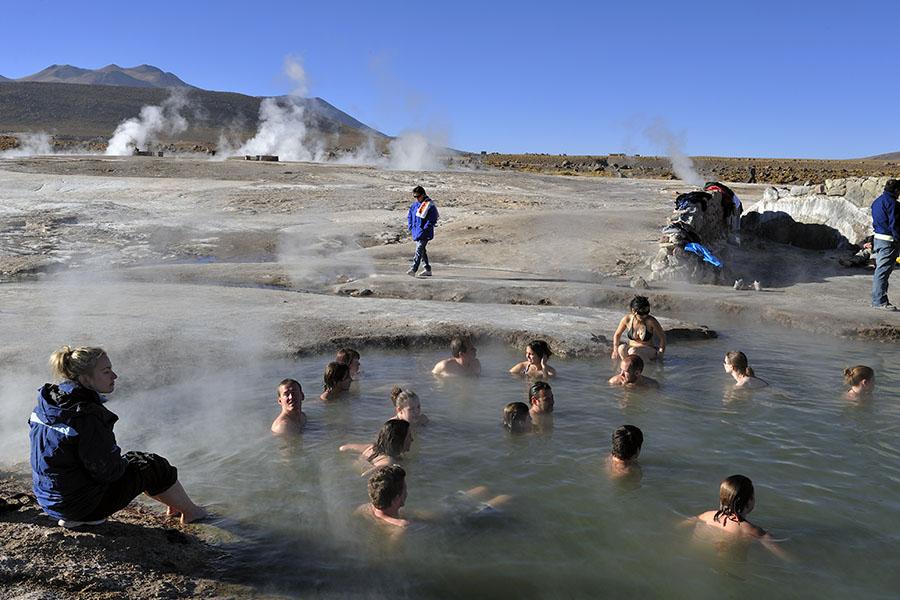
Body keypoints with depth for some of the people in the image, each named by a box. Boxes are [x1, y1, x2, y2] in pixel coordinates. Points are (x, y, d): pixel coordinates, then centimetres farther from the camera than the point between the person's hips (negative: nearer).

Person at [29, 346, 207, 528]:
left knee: (130, 458, 24)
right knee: (155, 467, 7)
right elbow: (108, 471, -23)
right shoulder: (88, 416, -30)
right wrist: (123, 462, 0)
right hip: (80, 504, -9)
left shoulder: (47, 402, -2)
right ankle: (189, 510, 27)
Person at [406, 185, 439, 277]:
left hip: (425, 233, -8)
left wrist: (424, 229, -17)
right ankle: (428, 269, 23)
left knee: (419, 250, -16)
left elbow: (433, 220, -15)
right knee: (422, 250, 13)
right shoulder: (415, 204, 11)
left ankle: (413, 269, -24)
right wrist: (410, 226, 10)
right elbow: (409, 215, 22)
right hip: (416, 232, 8)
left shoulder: (430, 205, -11)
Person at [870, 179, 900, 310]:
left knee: (880, 270, 15)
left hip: (878, 238, 10)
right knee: (883, 271, -7)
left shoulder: (877, 201, 15)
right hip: (888, 241, -10)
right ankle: (880, 301, -4)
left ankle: (876, 299, 20)